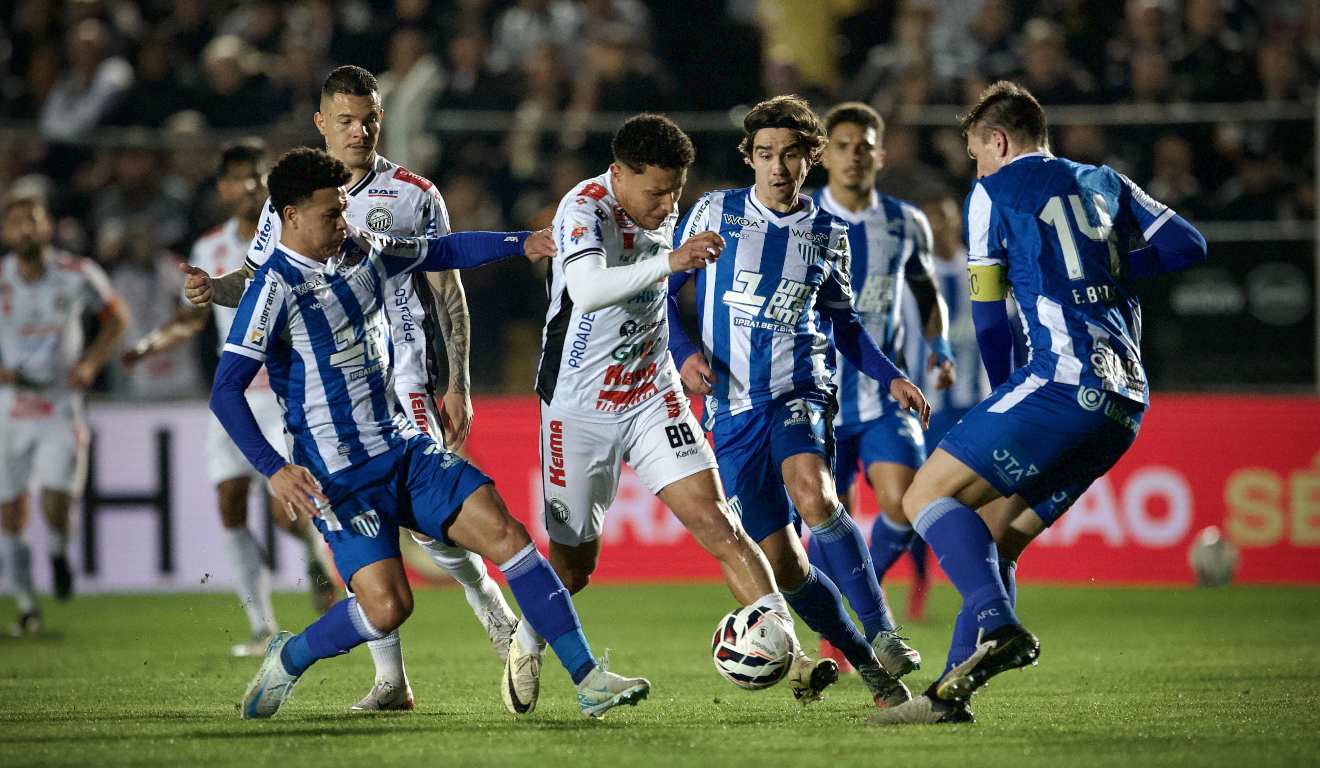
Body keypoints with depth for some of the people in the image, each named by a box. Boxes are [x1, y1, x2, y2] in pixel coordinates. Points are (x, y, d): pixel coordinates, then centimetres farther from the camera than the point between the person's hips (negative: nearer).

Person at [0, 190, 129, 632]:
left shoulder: (78, 276, -7)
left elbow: (116, 318, 10)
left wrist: (90, 363, -3)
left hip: (61, 408, -1)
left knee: (56, 507, -16)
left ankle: (58, 553, 19)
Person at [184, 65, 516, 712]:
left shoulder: (414, 196, 3)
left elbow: (448, 293, 5)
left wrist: (458, 386, -1)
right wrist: (214, 289, -6)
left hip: (400, 375, -3)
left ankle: (498, 618, 4)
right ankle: (390, 679, 4)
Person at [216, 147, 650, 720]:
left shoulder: (361, 253, 7)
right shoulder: (275, 289, -14)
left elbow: (442, 252, 24)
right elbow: (226, 391, -17)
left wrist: (523, 243, 13)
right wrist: (274, 470, -26)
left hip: (404, 449, 7)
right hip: (339, 476, -7)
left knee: (505, 534, -9)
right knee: (387, 606, -17)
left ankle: (587, 679, -7)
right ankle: (289, 659, 13)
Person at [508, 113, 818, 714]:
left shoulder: (661, 212, 2)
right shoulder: (584, 209, -20)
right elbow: (587, 290, -41)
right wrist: (667, 261, -51)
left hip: (652, 395, 5)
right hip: (580, 407, -5)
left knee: (715, 520, -13)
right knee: (575, 562, 8)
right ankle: (526, 648, 38)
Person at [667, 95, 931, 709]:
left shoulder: (827, 234, 9)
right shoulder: (715, 212, 3)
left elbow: (843, 323, 21)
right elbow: (664, 288, 10)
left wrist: (890, 377, 8)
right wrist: (684, 351, -7)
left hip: (799, 391, 0)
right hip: (732, 407, 0)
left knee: (812, 495, -33)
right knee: (780, 561, -6)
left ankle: (883, 633, -30)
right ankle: (866, 664, 12)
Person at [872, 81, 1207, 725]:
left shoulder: (994, 193, 6)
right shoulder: (1106, 184, 23)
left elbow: (988, 315, 7)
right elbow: (1188, 245, 17)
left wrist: (1004, 393, 21)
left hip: (1065, 379, -8)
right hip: (1126, 404, 8)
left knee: (927, 496, -9)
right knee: (994, 540, 13)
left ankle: (997, 625, -31)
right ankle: (951, 692, 7)